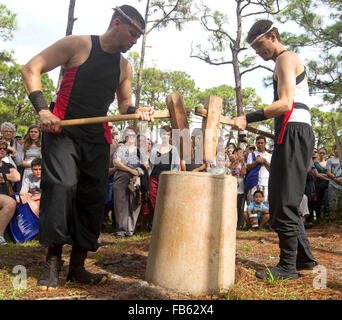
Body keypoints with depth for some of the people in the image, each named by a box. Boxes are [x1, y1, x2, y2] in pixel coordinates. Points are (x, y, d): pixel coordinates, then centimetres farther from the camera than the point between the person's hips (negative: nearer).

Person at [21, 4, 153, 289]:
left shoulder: (124, 66, 12)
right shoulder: (77, 45, -3)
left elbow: (124, 105, 20)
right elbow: (31, 69, -5)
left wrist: (137, 111, -4)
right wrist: (42, 109, -18)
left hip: (97, 139, 5)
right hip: (62, 131, -5)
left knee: (93, 197, 0)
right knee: (61, 187, -18)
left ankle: (77, 267, 10)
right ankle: (53, 261, -4)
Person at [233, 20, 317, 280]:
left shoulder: (286, 58, -4)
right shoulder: (290, 62, 27)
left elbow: (285, 104, -17)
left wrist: (248, 119, -18)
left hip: (294, 132, -11)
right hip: (292, 134, 11)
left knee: (284, 202, -9)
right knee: (284, 200, 13)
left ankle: (288, 266, -2)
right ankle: (305, 258, 20)